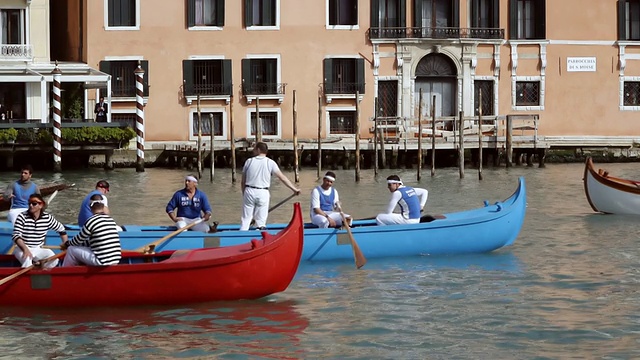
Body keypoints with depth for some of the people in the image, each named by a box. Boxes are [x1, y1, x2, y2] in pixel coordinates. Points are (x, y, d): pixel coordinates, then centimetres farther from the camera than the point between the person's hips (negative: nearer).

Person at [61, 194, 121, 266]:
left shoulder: (91, 221, -12)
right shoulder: (111, 220, 10)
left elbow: (78, 239, 3)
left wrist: (67, 244, 22)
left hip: (102, 262, -7)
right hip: (116, 260, 7)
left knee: (71, 249, 9)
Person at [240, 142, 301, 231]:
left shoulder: (249, 161, 3)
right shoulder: (270, 163, -1)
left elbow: (243, 181, 7)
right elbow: (282, 177, -5)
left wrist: (244, 194, 17)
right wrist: (294, 189, -2)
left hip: (249, 191, 1)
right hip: (263, 193, -1)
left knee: (246, 218, 6)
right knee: (261, 220, 6)